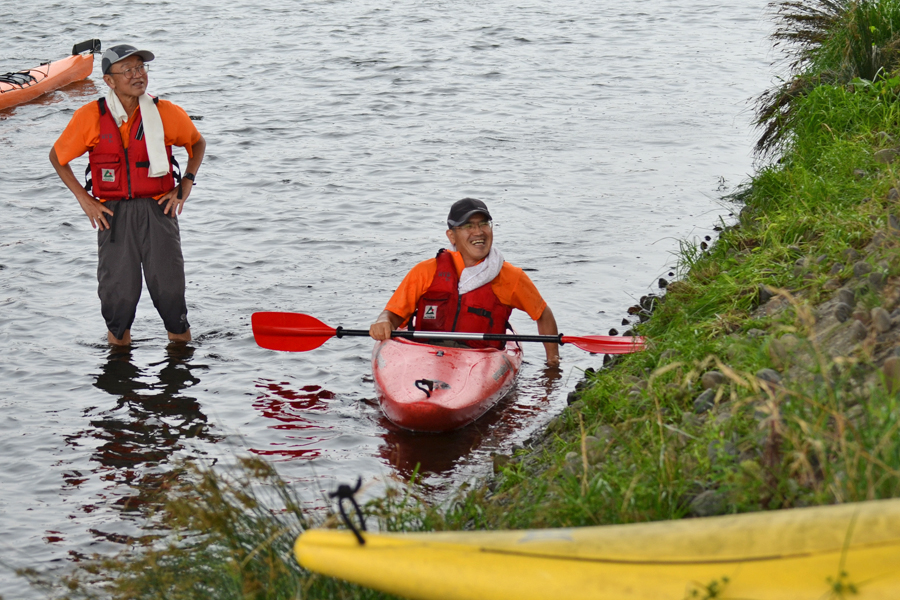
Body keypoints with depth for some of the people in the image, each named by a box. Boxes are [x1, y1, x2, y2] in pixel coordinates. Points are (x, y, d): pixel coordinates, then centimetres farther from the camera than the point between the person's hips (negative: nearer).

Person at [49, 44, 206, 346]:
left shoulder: (167, 113, -2)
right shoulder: (90, 117, -5)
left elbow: (197, 143, 17)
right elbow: (58, 157, 8)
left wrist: (186, 184, 5)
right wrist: (84, 199, 2)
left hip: (159, 208, 1)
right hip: (113, 213, -1)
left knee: (169, 284, 0)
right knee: (119, 289, 0)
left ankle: (179, 332, 25)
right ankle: (118, 333, 28)